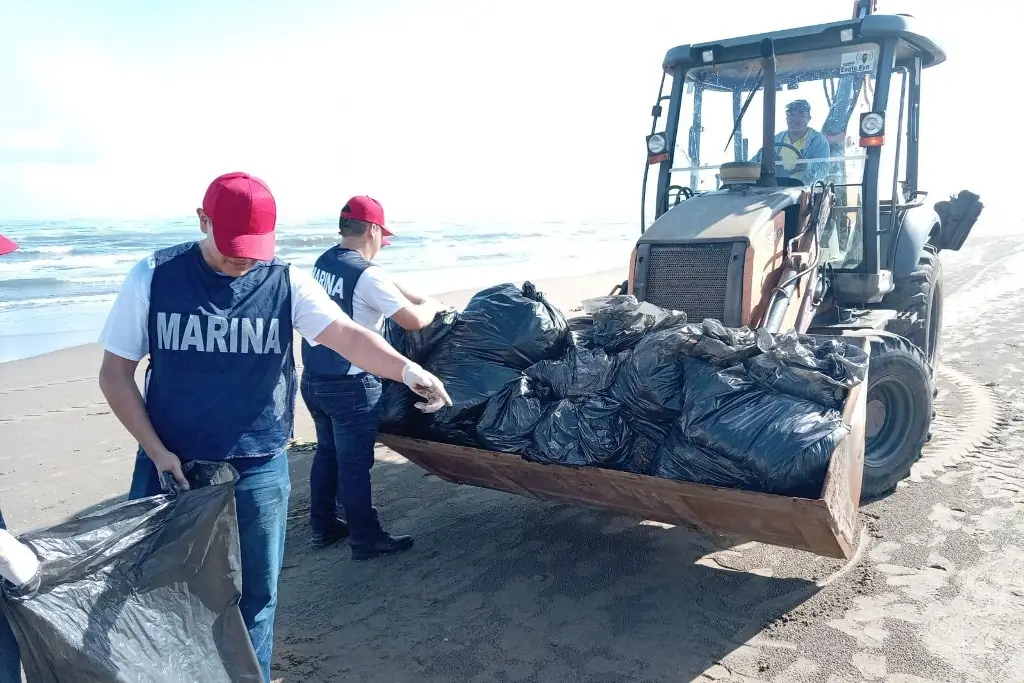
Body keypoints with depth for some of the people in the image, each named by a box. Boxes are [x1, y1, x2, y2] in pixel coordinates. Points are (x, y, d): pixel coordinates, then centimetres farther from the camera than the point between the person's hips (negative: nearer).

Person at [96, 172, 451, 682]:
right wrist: (155, 450, -9)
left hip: (259, 470, 0)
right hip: (171, 464, 0)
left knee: (255, 595, 14)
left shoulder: (288, 284, -8)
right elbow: (115, 372, -1)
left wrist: (405, 368, -43)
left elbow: (347, 335, -23)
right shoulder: (153, 277, -7)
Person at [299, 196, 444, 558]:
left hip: (314, 379, 9)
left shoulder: (324, 261, 7)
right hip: (351, 387, -8)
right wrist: (432, 306, 2)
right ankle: (366, 539, 16)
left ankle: (323, 526, 33)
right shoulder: (367, 274, -20)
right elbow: (414, 320, -18)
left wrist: (417, 298, 16)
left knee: (327, 452, 21)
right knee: (355, 463, 3)